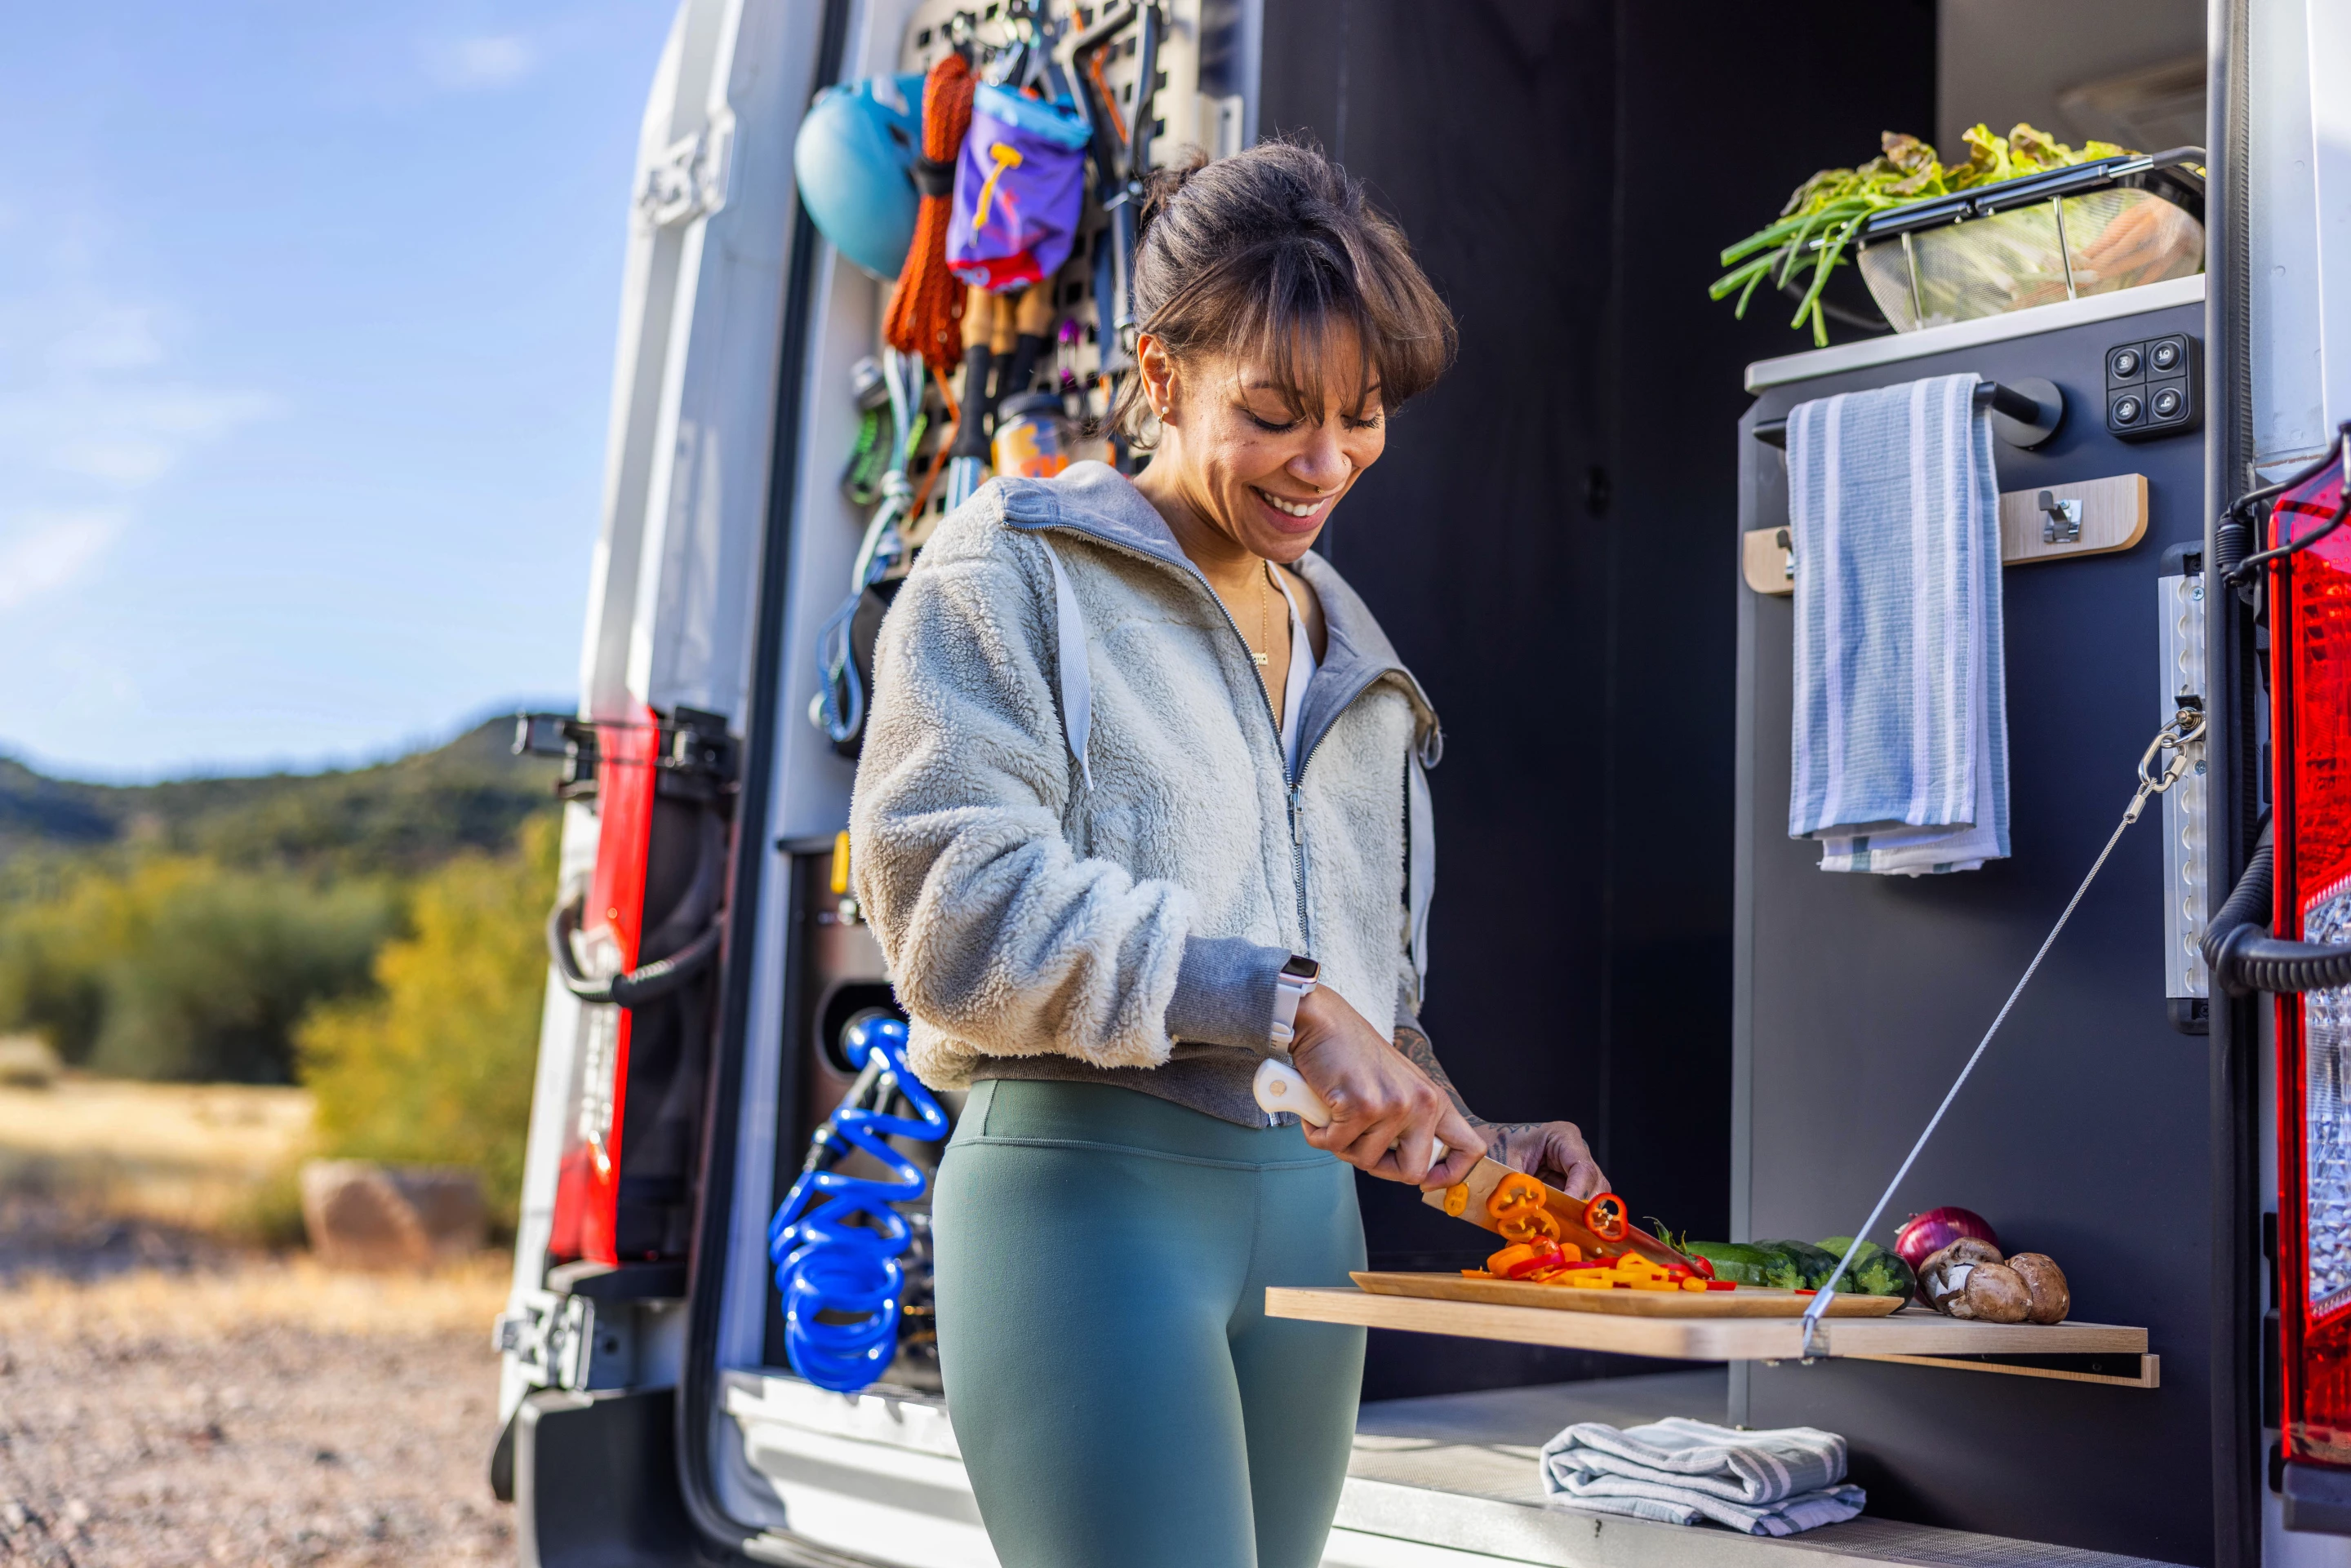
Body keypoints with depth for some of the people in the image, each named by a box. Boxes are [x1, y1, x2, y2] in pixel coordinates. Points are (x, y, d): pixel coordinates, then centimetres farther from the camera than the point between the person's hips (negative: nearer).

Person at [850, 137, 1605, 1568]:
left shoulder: (1346, 651, 21)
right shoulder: (1017, 573, 0)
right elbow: (959, 903, -14)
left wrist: (1466, 1144, 10)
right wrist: (1283, 1002, -19)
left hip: (1306, 1195, 7)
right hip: (1092, 1181, -6)